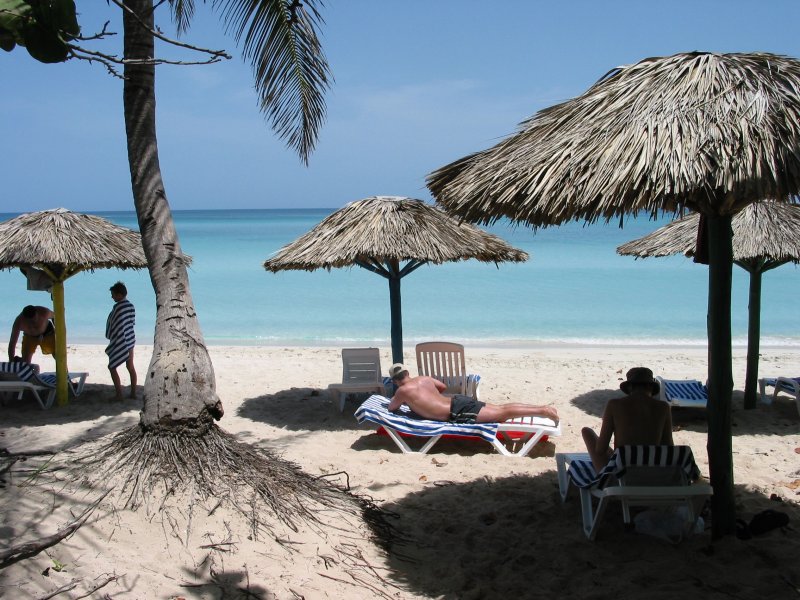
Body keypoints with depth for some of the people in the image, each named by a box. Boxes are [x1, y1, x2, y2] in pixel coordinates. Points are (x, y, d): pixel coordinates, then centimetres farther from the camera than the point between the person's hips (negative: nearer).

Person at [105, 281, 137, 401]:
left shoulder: (118, 307, -18)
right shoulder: (131, 306, 7)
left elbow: (116, 326, -18)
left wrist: (111, 339, -10)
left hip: (120, 341, -8)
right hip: (130, 339, 8)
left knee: (112, 367, 1)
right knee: (130, 366, 12)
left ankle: (119, 394, -2)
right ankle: (133, 392, 15)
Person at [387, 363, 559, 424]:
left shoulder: (403, 390, -2)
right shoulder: (423, 378, 21)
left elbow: (391, 407, 13)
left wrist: (397, 399, 36)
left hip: (457, 412, -8)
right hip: (458, 401, 8)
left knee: (502, 413, -13)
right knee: (500, 408, 11)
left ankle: (543, 411, -19)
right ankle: (543, 408, 4)